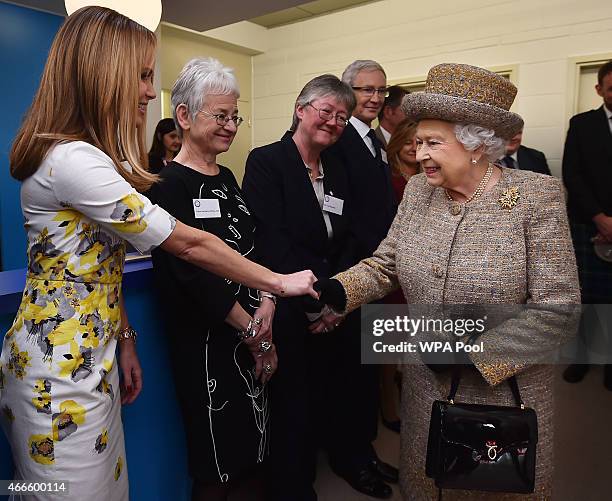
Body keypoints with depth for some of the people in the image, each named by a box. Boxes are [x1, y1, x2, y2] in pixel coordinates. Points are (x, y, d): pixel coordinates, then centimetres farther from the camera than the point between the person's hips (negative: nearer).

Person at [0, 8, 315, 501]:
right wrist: (280, 282, -11)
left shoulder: (87, 156, 9)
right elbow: (189, 244, -21)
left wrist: (123, 338, 10)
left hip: (91, 358, 9)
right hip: (60, 371, -9)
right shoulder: (71, 159, -23)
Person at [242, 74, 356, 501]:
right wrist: (311, 298, -16)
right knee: (292, 406, 6)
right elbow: (271, 242, -16)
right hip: (287, 310, -6)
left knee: (322, 401, 15)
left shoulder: (337, 169, 12)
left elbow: (347, 240, 9)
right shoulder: (266, 161, -8)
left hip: (329, 309, 6)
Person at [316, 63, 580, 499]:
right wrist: (335, 292, -18)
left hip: (504, 388, -3)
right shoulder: (418, 190, -3)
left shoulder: (537, 196, -17)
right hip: (424, 386, 4)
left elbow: (556, 310, -17)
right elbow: (384, 266, 0)